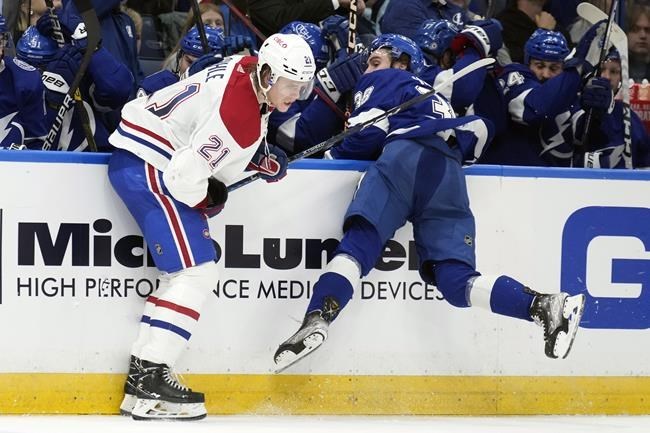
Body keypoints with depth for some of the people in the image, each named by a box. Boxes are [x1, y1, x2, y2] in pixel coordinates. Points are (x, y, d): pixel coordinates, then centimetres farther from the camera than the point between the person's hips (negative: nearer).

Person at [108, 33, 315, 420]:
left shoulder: (248, 71, 3)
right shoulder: (239, 113, -27)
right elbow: (185, 175, -27)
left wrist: (266, 161, 6)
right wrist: (209, 200, -7)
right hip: (146, 167, -11)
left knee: (199, 269, 11)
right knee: (196, 270, -16)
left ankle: (142, 378, 9)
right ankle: (152, 379, -20)